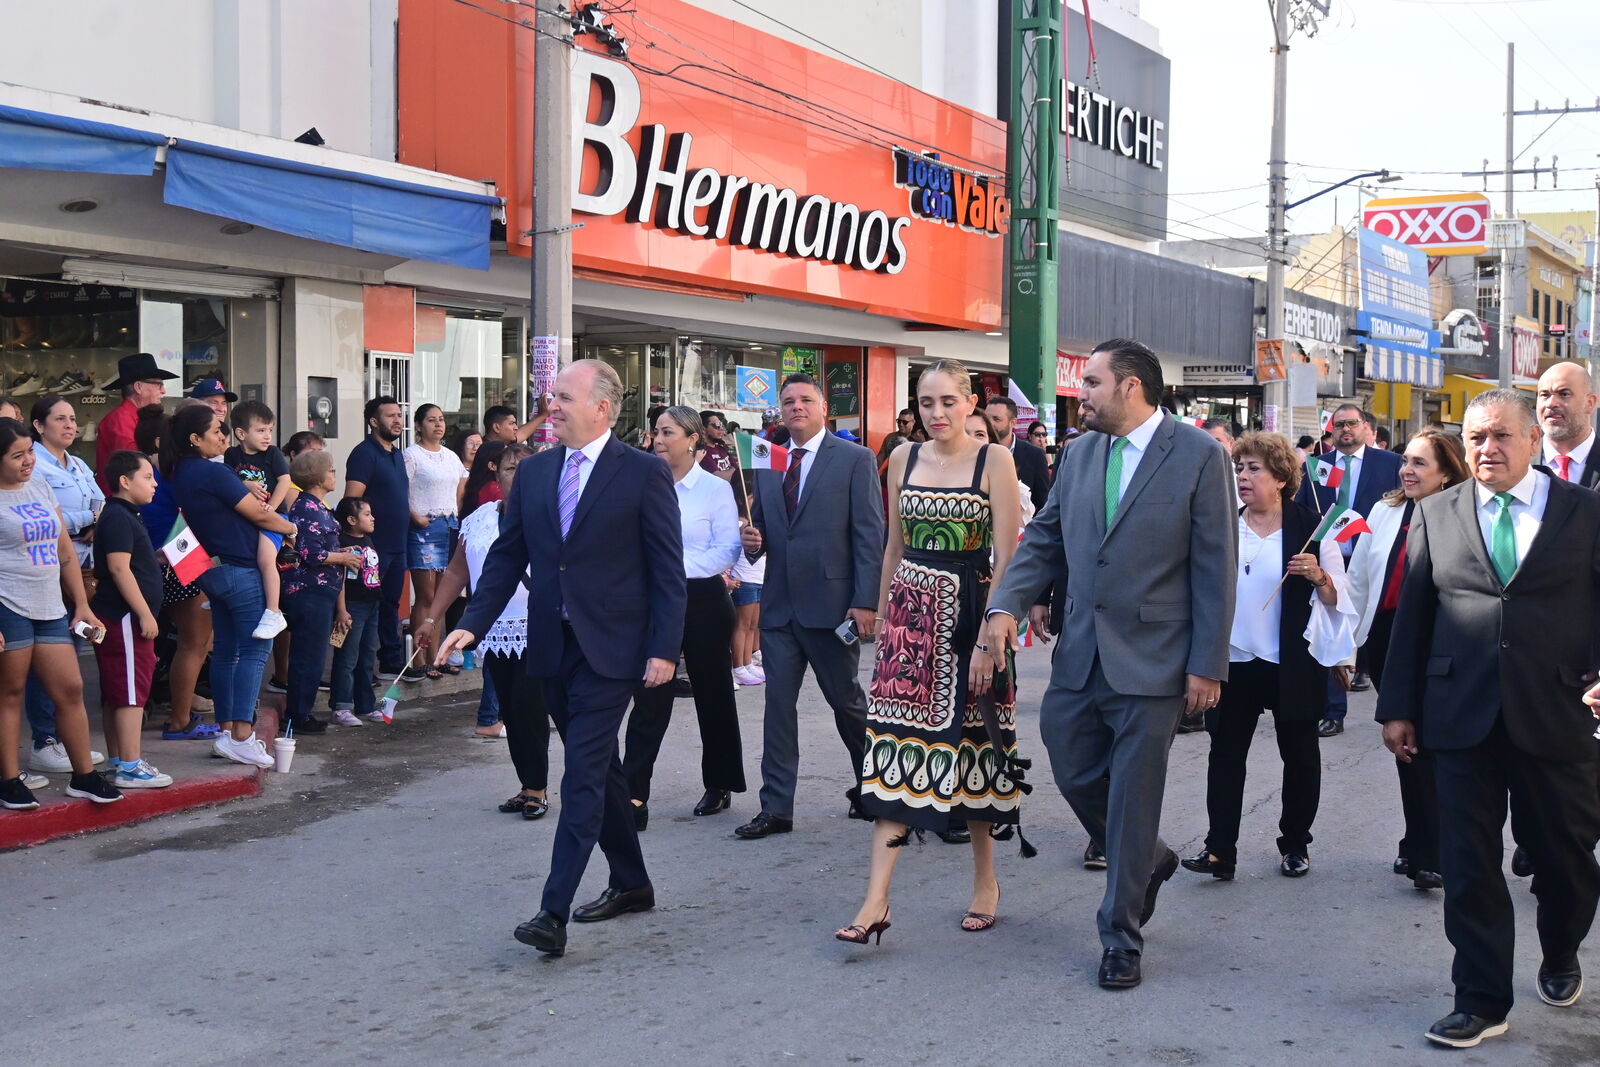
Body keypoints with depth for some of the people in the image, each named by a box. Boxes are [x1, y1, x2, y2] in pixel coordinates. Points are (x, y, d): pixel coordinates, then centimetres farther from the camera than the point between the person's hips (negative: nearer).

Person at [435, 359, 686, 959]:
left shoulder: (644, 474, -6)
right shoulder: (533, 472, 9)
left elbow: (667, 568, -7)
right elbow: (507, 556, 11)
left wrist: (664, 648, -12)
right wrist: (472, 624, -1)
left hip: (611, 649, -6)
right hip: (552, 646, 6)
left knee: (583, 775, -10)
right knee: (597, 768, 16)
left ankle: (554, 912, -11)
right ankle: (631, 885, 30)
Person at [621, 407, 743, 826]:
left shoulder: (716, 489, -4)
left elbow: (728, 551, -10)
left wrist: (677, 564, -19)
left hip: (701, 598, -2)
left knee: (712, 694, 10)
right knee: (649, 696, -5)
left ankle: (719, 786, 26)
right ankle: (633, 796, -7)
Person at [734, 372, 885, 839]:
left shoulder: (855, 460, -2)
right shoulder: (767, 464, 13)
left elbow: (870, 536, -7)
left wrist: (865, 602, -14)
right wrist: (752, 540, -5)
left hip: (831, 603, -4)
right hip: (779, 604, 5)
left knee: (847, 701, 8)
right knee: (778, 704, 4)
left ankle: (870, 787, 29)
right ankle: (776, 808, 10)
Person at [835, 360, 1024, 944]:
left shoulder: (994, 461, -6)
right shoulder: (903, 459, 8)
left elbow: (1006, 558, -10)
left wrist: (988, 639, -15)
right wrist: (882, 619, 15)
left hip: (968, 615, -3)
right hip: (911, 614, 3)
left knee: (972, 743, 7)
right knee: (897, 741, -4)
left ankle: (985, 877, 25)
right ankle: (877, 899, -7)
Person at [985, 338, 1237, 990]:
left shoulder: (1198, 455, -8)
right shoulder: (1079, 455, 9)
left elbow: (1215, 566, -8)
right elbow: (1044, 539, 12)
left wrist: (1207, 664, -10)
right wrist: (1008, 604, -6)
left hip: (1152, 661, -6)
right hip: (1080, 656, 6)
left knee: (1132, 800, 2)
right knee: (1074, 772, 11)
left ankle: (1121, 940, 17)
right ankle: (1149, 861, 39)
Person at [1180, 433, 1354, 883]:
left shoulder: (1310, 528, -4)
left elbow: (1337, 599, -3)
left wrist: (1319, 577, -22)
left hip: (1294, 664, -2)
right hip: (1235, 661, 3)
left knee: (1299, 754, 9)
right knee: (1226, 752, -1)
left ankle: (1295, 845, 23)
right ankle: (1220, 850, -1)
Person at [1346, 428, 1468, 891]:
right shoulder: (1385, 512, 8)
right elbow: (1358, 581, 12)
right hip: (1385, 639, 4)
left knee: (1427, 747, -1)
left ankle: (1426, 855, 12)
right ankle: (1420, 848, 18)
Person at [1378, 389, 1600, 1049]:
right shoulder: (1437, 515, 7)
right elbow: (1412, 615, 7)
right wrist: (1398, 707, 4)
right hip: (1462, 716, 1)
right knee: (1469, 865, 3)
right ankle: (1482, 1001, 14)